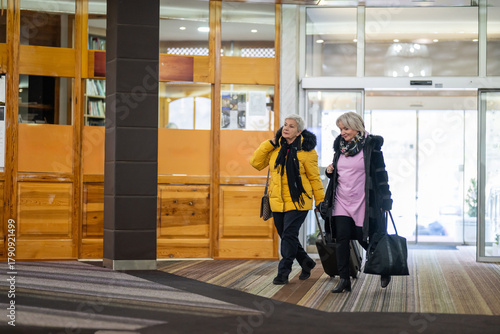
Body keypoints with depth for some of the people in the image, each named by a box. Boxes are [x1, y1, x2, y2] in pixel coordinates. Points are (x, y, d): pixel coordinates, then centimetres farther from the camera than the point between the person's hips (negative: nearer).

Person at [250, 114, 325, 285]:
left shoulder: (306, 150, -7)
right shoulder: (275, 147, 5)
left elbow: (314, 178, -1)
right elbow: (256, 162, 1)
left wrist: (320, 201, 1)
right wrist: (270, 143, -6)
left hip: (298, 201, -5)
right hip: (277, 201, 5)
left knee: (289, 236, -11)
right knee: (285, 236, 12)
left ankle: (283, 272, -2)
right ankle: (306, 262, 33)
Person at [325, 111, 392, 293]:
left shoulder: (370, 145, -7)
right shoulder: (340, 146, 10)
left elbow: (381, 174, -6)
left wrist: (385, 201, -9)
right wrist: (330, 171, -2)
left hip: (362, 202, -5)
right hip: (341, 202, 5)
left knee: (363, 239, 2)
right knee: (342, 239, -3)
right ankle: (344, 280, 2)